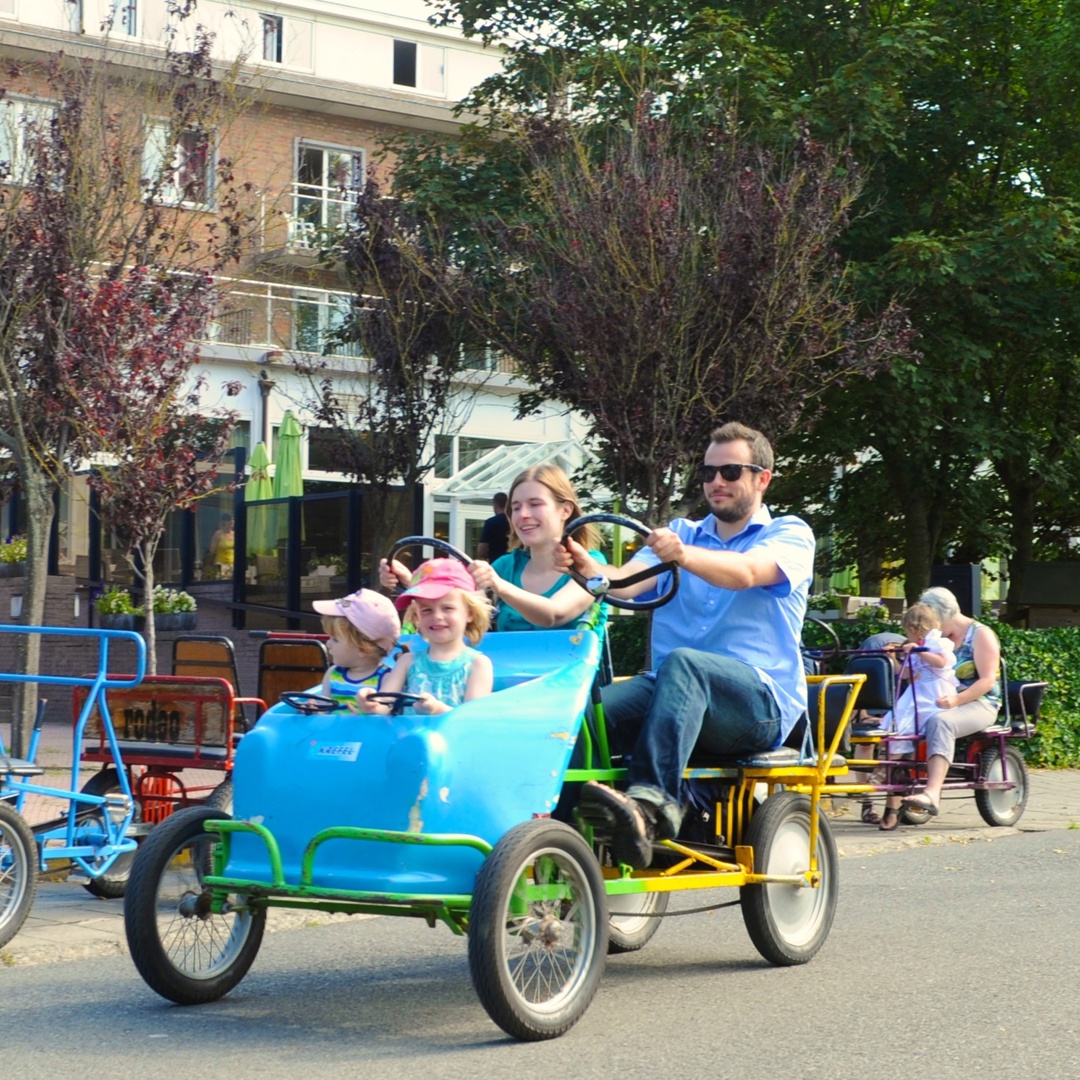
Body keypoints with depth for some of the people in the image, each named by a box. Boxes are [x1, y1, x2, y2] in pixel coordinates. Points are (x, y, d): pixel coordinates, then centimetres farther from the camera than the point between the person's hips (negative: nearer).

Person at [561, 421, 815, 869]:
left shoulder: (789, 535, 8)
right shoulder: (681, 534, 22)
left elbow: (745, 573, -17)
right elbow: (626, 583, 2)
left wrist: (684, 555, -37)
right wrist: (588, 569, -22)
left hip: (762, 703, -4)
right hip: (673, 692, 4)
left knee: (683, 662, -38)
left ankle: (650, 801, -53)